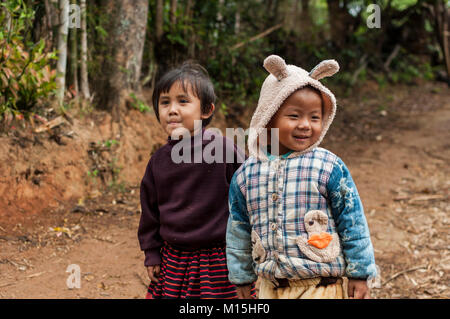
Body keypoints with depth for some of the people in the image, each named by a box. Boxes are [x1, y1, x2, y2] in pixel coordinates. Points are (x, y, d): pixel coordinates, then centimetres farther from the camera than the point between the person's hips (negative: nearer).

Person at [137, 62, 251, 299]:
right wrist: (151, 254, 12)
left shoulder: (223, 148, -11)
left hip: (218, 263, -4)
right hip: (172, 260, 5)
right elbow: (150, 209, 13)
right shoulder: (160, 159, 4)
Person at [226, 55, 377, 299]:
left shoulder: (329, 168, -8)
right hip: (271, 286, 4)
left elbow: (353, 222, -3)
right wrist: (241, 279, 18)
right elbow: (238, 230, 13)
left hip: (320, 286, -3)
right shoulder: (246, 174, 3)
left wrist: (359, 274, -1)